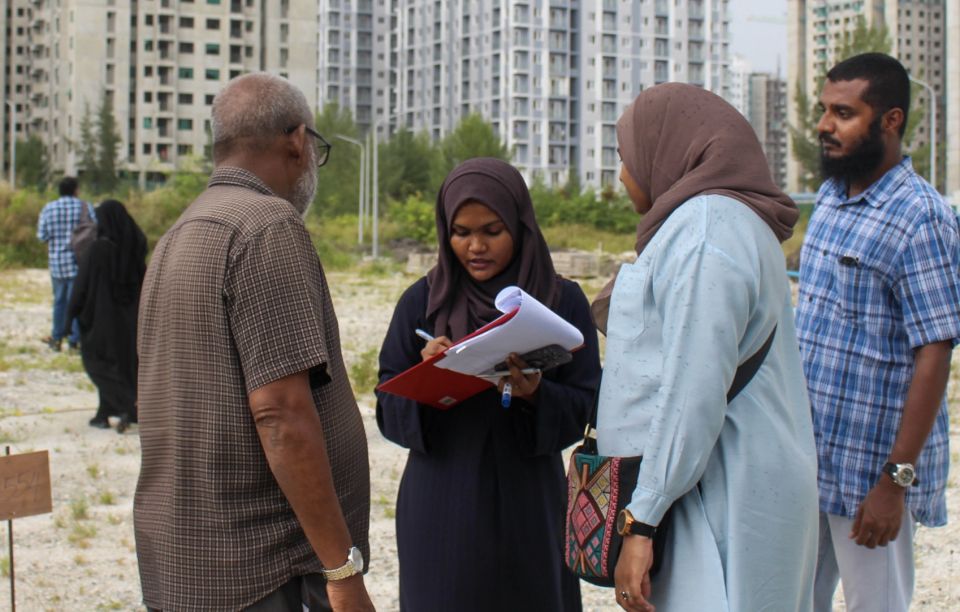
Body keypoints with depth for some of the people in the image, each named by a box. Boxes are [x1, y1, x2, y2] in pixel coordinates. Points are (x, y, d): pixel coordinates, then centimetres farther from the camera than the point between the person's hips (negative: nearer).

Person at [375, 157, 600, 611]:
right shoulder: (422, 302, 2)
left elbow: (581, 408, -2)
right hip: (442, 507, 0)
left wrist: (535, 393, -22)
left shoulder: (562, 300, 1)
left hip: (528, 506, 0)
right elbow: (388, 408, 1)